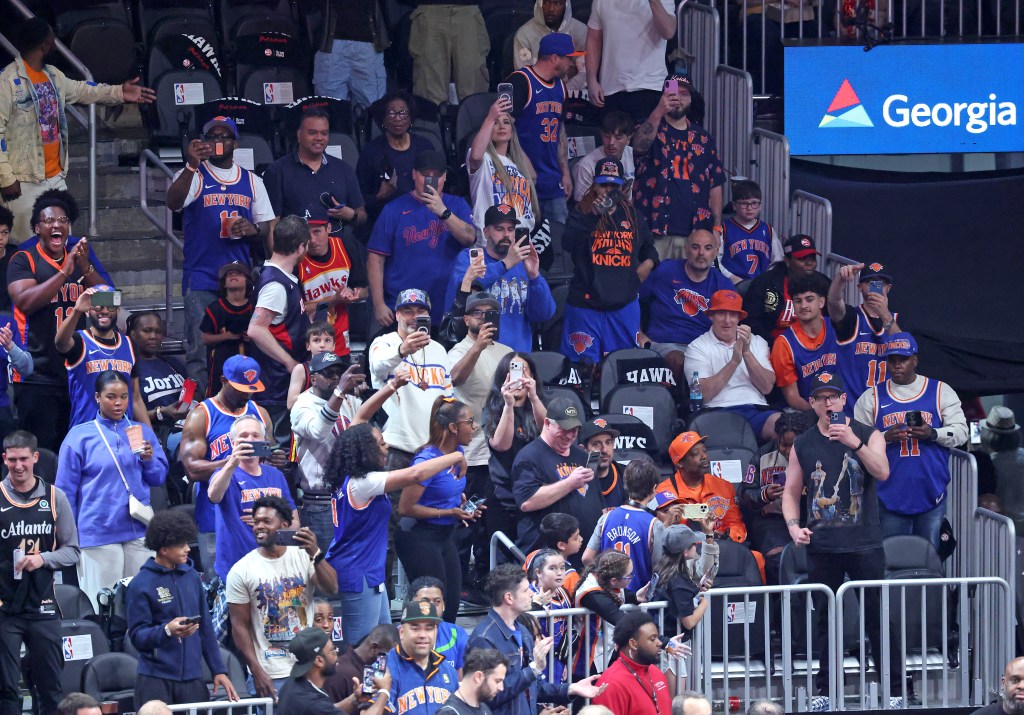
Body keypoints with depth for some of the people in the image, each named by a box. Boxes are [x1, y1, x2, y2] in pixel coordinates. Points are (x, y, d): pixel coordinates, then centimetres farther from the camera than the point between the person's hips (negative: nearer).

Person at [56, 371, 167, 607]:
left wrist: (149, 460, -8)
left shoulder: (143, 432, 11)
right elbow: (65, 490, 3)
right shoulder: (79, 436, 1)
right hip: (98, 533, -3)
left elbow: (159, 478, 13)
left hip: (139, 531, 3)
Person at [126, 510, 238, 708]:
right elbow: (137, 636, -9)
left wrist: (219, 670, 11)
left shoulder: (192, 578, 9)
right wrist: (167, 631, -27)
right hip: (156, 679, -4)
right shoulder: (141, 585, -6)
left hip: (192, 677, 4)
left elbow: (206, 629, 14)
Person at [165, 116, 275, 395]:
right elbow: (173, 202, -18)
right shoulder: (194, 176, 4)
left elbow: (268, 232, 17)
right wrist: (192, 165, -31)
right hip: (201, 280, -4)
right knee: (200, 355, -8)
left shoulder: (252, 182, 16)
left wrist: (252, 230, -7)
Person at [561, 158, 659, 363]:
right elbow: (568, 244, -21)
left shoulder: (632, 216, 13)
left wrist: (649, 262, 9)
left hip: (624, 305, 4)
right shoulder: (581, 214, 0)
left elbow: (648, 246, 31)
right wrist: (593, 216, -29)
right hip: (587, 305, -4)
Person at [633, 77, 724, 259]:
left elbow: (715, 185, 16)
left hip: (695, 231, 3)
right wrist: (659, 111, -35)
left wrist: (716, 228, 6)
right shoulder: (651, 130, 5)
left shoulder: (703, 138, 17)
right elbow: (639, 146, -21)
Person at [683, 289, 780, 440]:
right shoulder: (698, 347, 10)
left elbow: (767, 387, 6)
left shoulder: (757, 342, 21)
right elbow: (703, 394, -5)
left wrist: (747, 352, -5)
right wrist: (734, 361, -10)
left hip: (757, 410, 3)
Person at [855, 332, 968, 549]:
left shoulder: (941, 392, 7)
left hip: (931, 495, 0)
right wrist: (885, 437, -15)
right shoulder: (872, 398, 8)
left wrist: (932, 434, -15)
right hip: (890, 496, 0)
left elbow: (960, 431, 3)